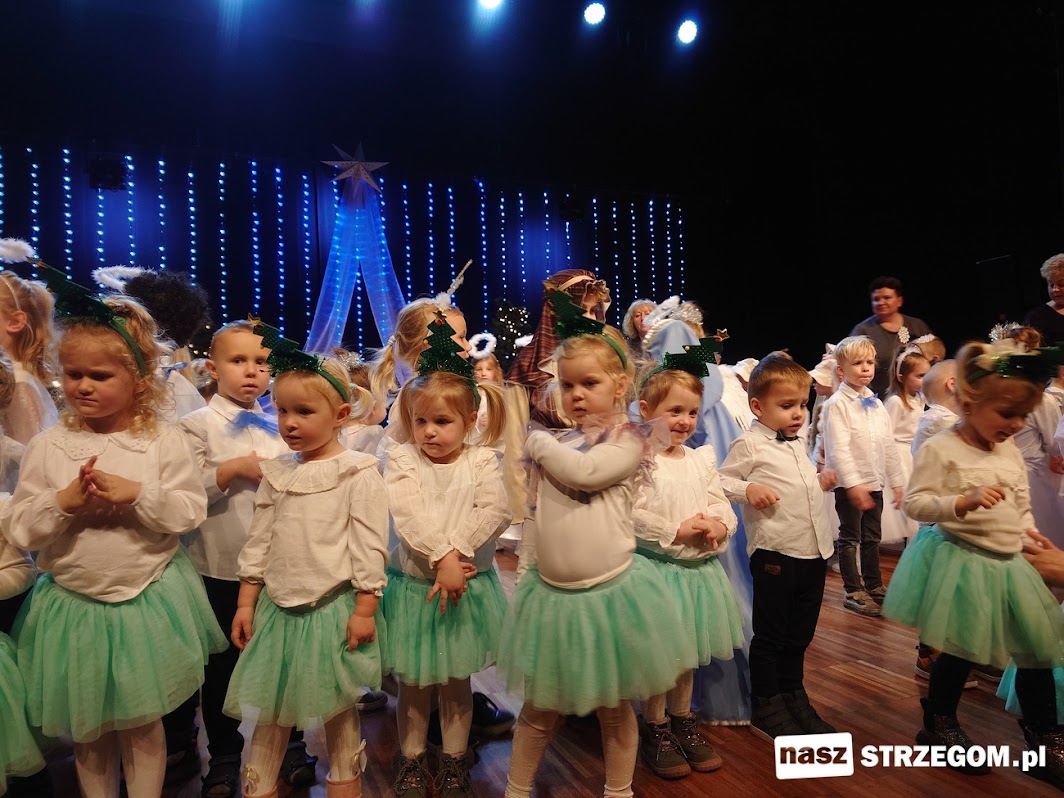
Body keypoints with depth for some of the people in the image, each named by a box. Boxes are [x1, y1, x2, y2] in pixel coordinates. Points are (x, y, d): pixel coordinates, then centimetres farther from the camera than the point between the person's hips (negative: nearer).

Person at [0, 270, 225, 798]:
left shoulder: (165, 441, -9)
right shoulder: (47, 446, -4)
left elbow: (191, 513, -11)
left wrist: (136, 493, -24)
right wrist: (64, 501, -21)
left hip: (147, 600, -2)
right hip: (72, 605, 2)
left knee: (143, 725, 13)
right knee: (87, 732, 19)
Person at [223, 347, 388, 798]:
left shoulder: (358, 473, -12)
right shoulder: (276, 473, 4)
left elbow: (369, 546, -13)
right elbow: (258, 541, 9)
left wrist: (364, 609, -13)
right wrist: (245, 602, 8)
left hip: (333, 607, -4)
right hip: (277, 607, 5)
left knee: (338, 708, 12)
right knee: (268, 709, 15)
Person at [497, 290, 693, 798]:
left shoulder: (629, 439, -8)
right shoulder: (552, 449, 5)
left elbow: (586, 470, -25)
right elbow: (534, 521, 9)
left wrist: (538, 442, -10)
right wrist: (523, 580, 7)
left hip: (609, 593, -4)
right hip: (549, 594, 4)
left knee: (615, 709, 15)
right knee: (540, 709, 18)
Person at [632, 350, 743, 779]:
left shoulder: (702, 459, 6)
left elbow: (722, 504, 6)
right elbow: (630, 514, -22)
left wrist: (718, 524, -16)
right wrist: (676, 530, -22)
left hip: (699, 568, 6)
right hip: (657, 569, -6)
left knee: (688, 651, 20)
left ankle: (683, 720, 38)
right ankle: (654, 728, 27)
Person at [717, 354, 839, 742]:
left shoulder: (797, 444, 14)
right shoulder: (750, 444, -10)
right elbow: (722, 480, -11)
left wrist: (821, 481, 9)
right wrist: (748, 490, -27)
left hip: (814, 551, 7)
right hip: (775, 553, -7)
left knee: (799, 634, 19)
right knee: (770, 635, 7)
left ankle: (793, 696, 36)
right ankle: (766, 709, 22)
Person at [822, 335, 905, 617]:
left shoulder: (876, 404, 10)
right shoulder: (837, 404, -12)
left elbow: (889, 445, 14)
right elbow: (839, 448, -18)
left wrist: (896, 480, 12)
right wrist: (853, 483, -23)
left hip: (875, 481, 7)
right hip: (849, 484, -7)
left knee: (872, 537, 17)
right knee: (850, 538, 4)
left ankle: (874, 585, 30)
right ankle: (853, 591, 14)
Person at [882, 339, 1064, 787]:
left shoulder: (1011, 452, 9)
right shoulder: (941, 449, -13)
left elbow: (1022, 508, 20)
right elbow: (915, 503, -17)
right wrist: (964, 502, -28)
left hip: (1010, 564, 7)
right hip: (962, 560, -7)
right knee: (959, 650, 1)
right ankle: (938, 724, 25)